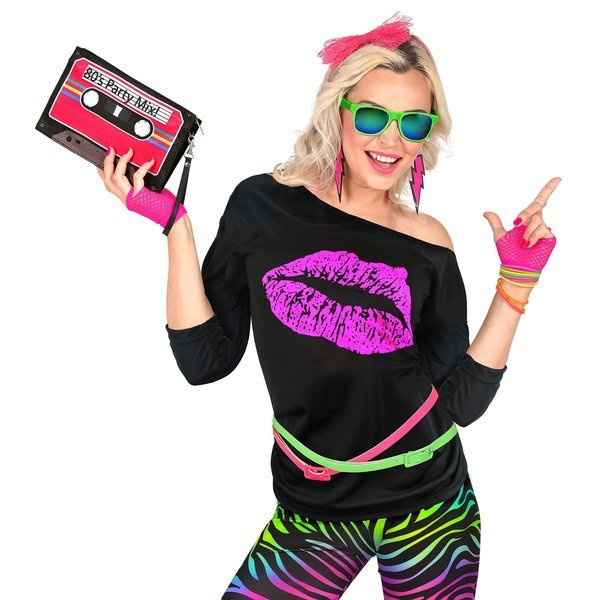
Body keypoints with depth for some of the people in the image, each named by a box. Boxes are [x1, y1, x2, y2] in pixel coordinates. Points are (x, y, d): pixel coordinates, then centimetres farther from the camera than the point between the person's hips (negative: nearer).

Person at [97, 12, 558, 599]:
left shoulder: (428, 244, -3)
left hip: (428, 509, 1)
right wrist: (174, 223, -11)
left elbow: (463, 402, -3)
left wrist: (518, 279, -9)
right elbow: (205, 361, -6)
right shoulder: (265, 204, -5)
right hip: (312, 510, 0)